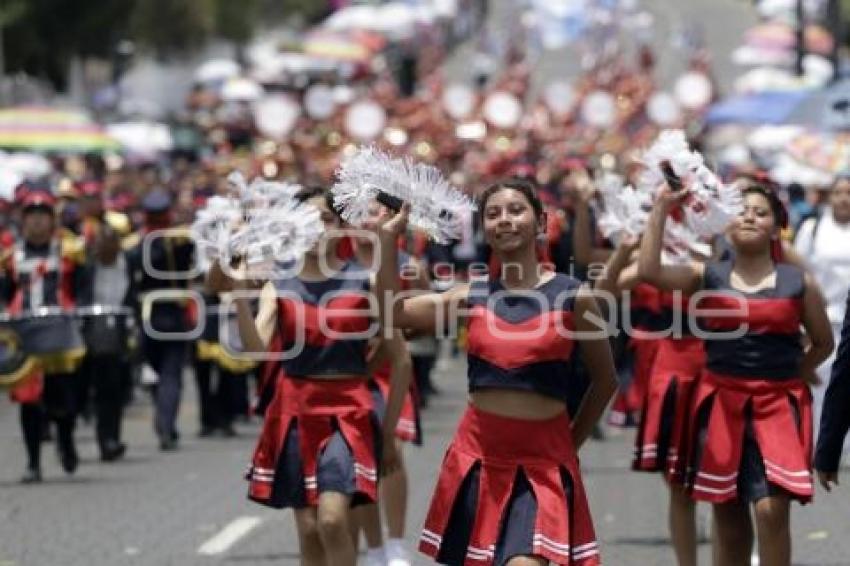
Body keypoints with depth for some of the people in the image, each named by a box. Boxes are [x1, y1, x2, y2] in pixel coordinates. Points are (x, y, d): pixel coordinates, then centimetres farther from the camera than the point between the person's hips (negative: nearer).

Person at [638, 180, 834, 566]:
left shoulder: (798, 283, 2)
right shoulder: (707, 277, 2)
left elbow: (823, 343, 12)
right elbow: (649, 272, -14)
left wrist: (789, 375, 4)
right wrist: (661, 209, -13)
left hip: (778, 404, -2)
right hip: (721, 403, 2)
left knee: (772, 508, -16)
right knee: (727, 512, 9)